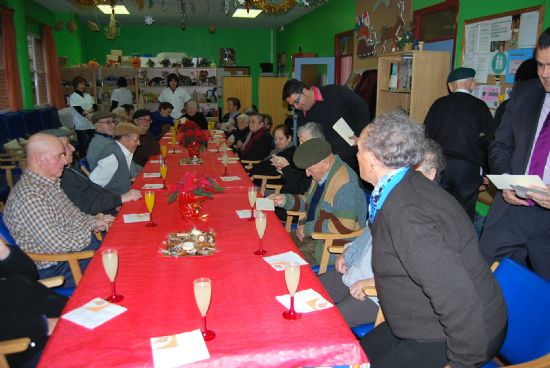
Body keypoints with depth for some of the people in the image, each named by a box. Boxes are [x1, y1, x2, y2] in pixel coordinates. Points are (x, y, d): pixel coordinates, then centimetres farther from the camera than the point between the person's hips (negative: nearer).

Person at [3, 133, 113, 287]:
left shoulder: (50, 182, 4)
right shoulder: (28, 197, -25)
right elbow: (58, 245, -26)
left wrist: (93, 221, -2)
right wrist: (92, 223, -13)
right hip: (55, 269, -9)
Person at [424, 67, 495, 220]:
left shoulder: (439, 104, 5)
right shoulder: (480, 106, -1)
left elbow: (426, 133, 4)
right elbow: (488, 140, -3)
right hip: (469, 167, -2)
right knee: (464, 214, 7)